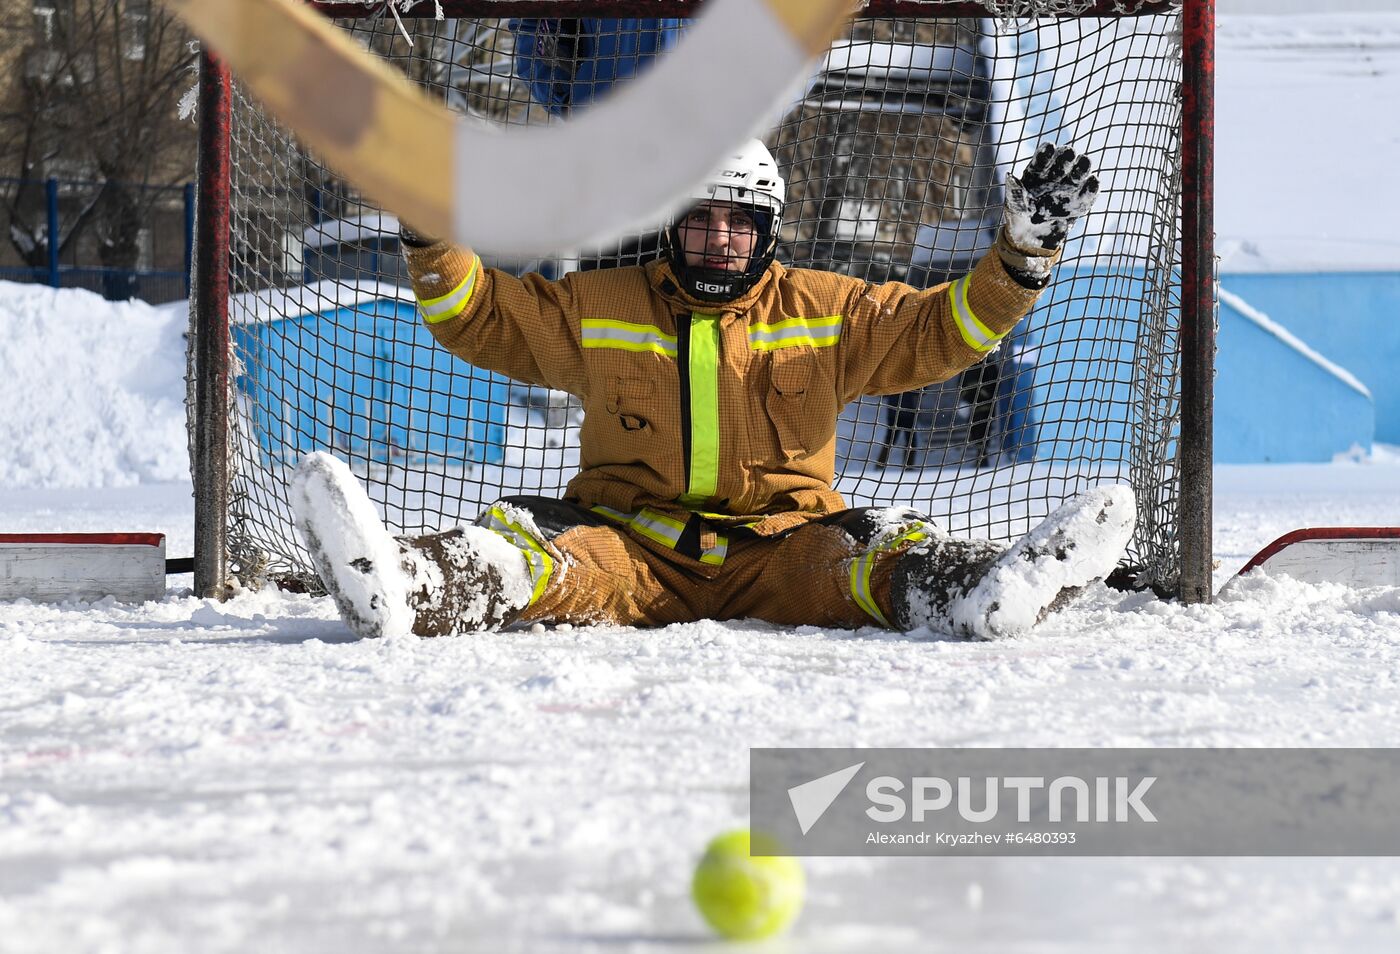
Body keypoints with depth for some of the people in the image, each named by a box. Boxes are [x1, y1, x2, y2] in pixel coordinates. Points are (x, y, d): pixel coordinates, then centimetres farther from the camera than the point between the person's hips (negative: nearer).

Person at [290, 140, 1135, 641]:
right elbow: (479, 316, 12)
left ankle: (985, 591, -61)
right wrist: (431, 233, -3)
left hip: (776, 545, 0)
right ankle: (402, 587, -60)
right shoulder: (599, 307, 12)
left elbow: (945, 329, 9)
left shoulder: (826, 312, 11)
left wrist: (1024, 251, -5)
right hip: (630, 545, 0)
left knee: (873, 552, -32)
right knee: (531, 546, -31)